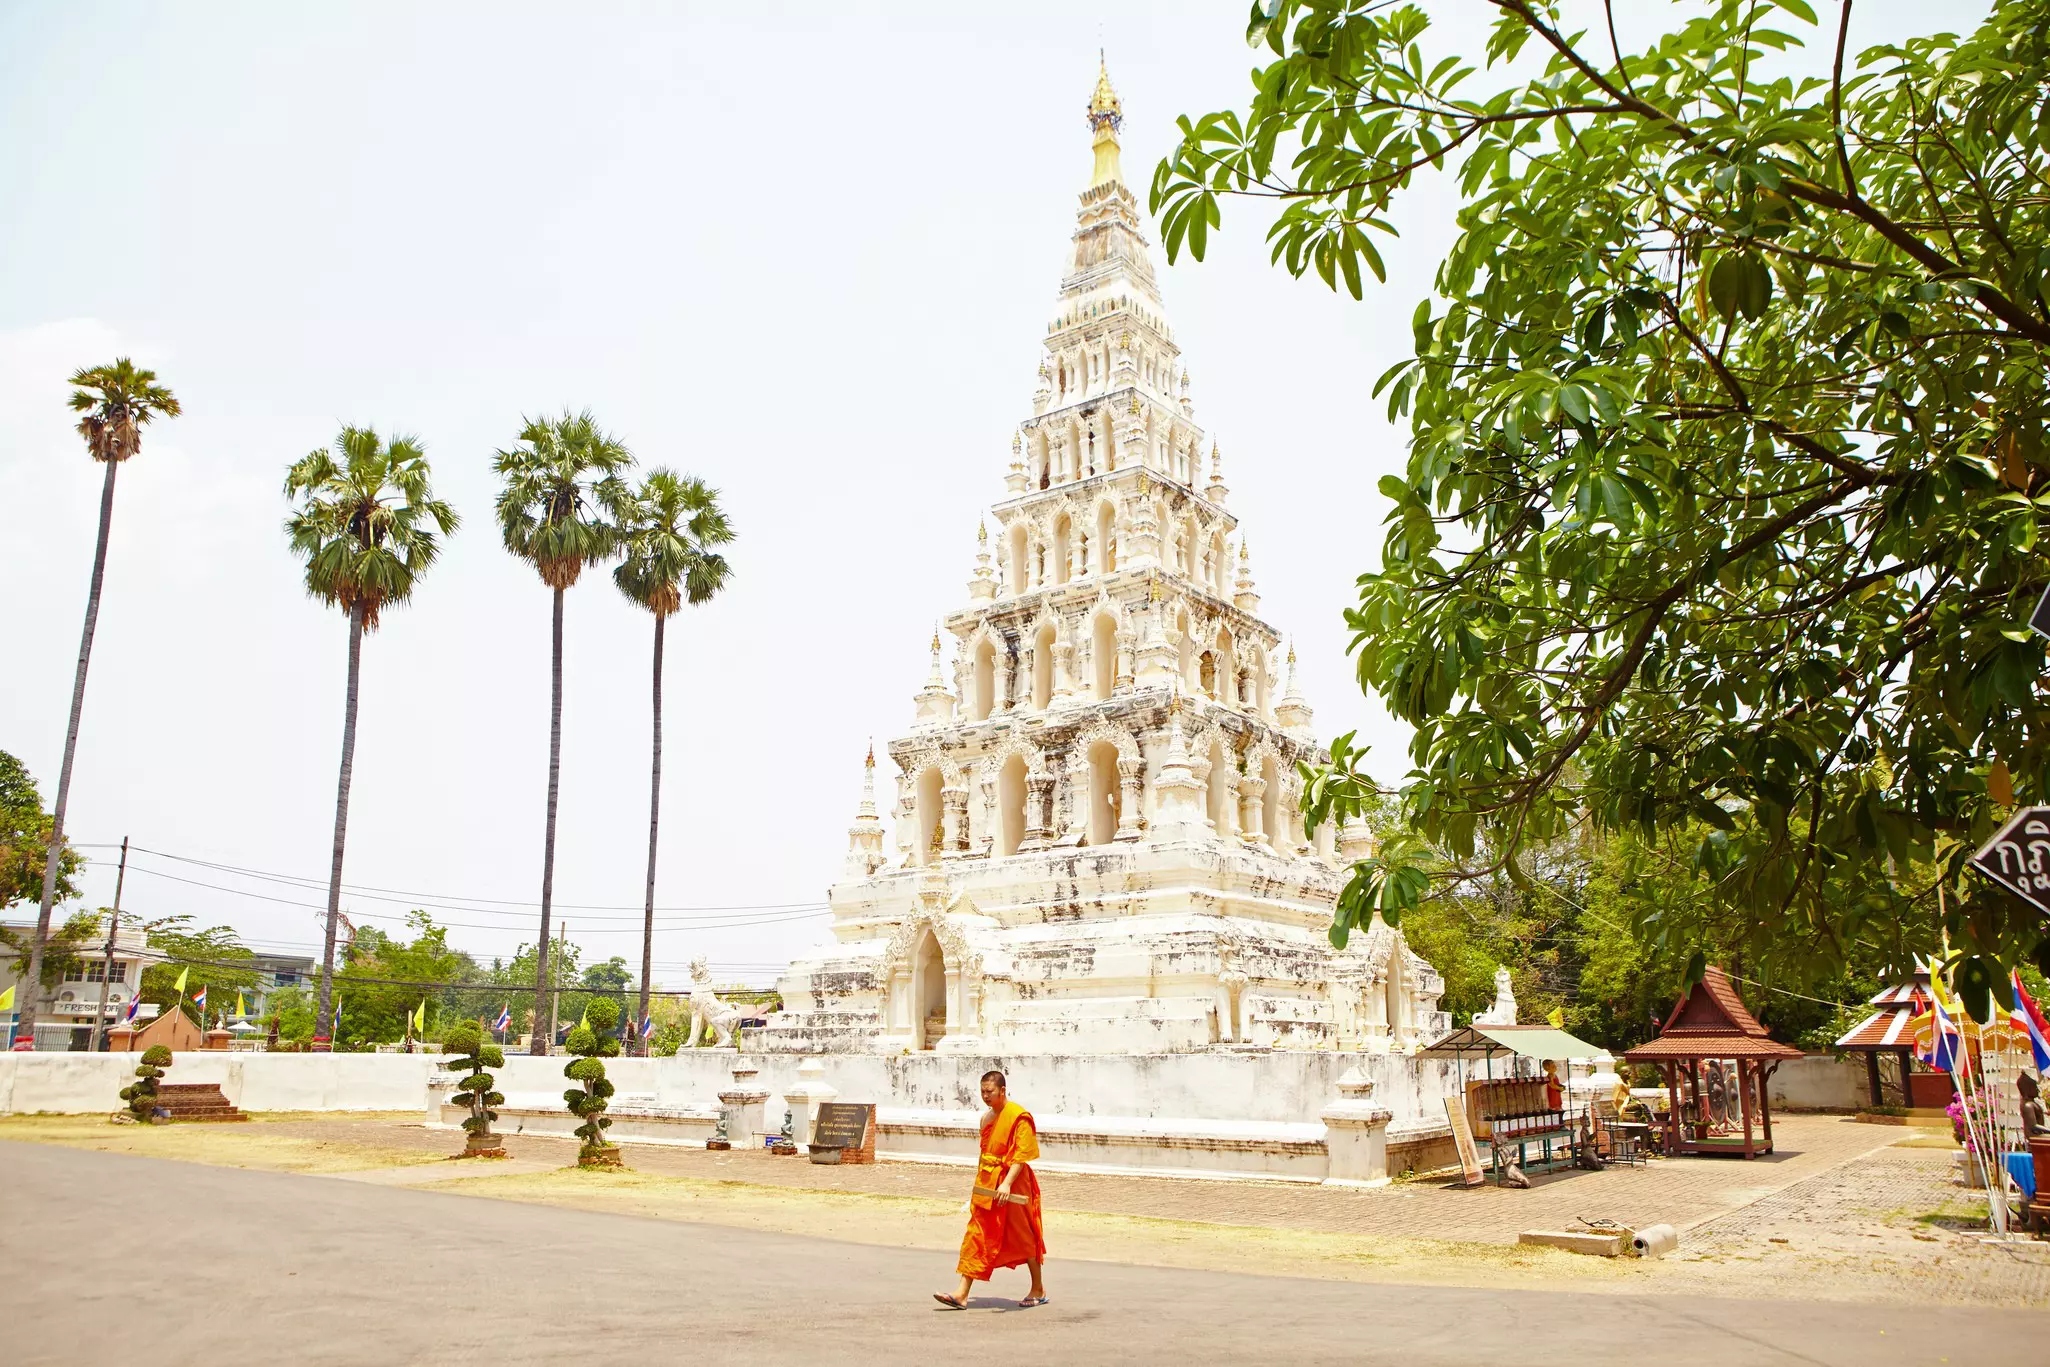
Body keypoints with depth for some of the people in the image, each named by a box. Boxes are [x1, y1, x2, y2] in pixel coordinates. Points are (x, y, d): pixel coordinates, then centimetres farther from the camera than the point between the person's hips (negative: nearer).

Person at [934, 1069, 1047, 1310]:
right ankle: (962, 1294, 1)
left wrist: (1007, 1183, -30)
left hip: (1012, 1188, -7)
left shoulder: (1019, 1117, -14)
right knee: (976, 1238, 2)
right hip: (986, 1187, 7)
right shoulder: (987, 1117, 11)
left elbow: (1021, 1155, -20)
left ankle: (1038, 1290, 23)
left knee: (1023, 1238, 6)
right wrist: (980, 1181, 20)